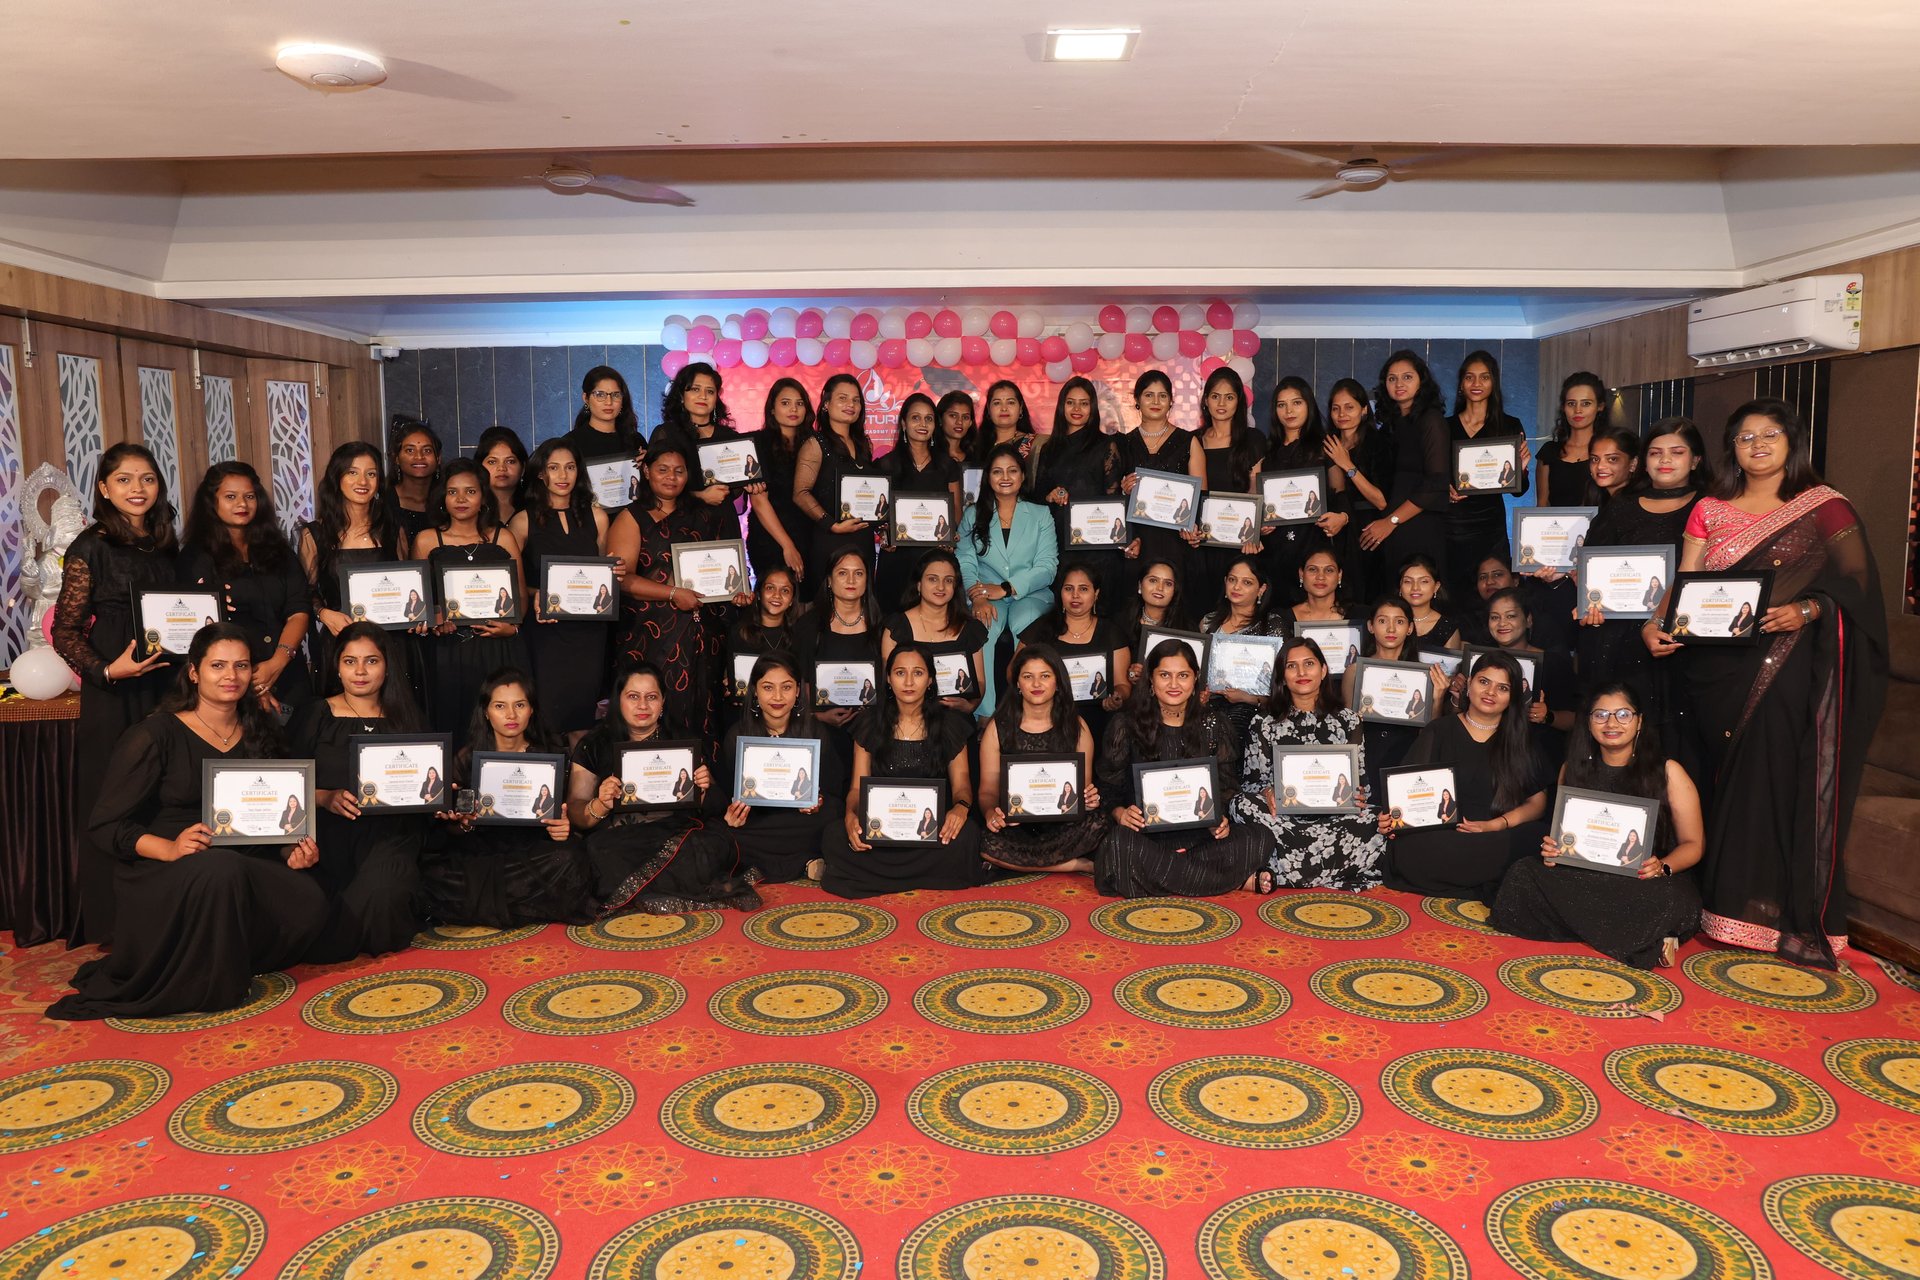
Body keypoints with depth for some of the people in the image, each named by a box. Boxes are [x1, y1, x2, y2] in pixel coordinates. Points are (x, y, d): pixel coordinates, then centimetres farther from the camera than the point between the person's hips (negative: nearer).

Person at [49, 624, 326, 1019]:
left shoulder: (259, 735, 13)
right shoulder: (155, 735, -4)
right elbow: (104, 826, -8)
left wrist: (292, 851, -6)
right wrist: (171, 848, -26)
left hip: (244, 866, 5)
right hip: (157, 875, -5)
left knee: (308, 904, -25)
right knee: (221, 869, -39)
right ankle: (203, 986, -16)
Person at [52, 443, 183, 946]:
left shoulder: (166, 546, 13)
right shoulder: (92, 547, -4)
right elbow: (65, 631, -5)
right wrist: (107, 671, -19)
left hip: (167, 687, 5)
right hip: (114, 695, -5)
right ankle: (112, 924, 10)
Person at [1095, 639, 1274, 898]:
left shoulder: (1213, 724, 12)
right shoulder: (1126, 724, 5)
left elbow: (1227, 786, 11)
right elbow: (1108, 785, 5)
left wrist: (1221, 819, -11)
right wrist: (1120, 813, -17)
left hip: (1200, 832, 1)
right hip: (1146, 831, -1)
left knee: (1259, 840, -25)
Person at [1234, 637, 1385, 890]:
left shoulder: (1347, 721, 15)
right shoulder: (1264, 723, 13)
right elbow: (1252, 778, 7)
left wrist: (1356, 797, -11)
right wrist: (1267, 793, -16)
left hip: (1336, 816, 0)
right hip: (1283, 816, 0)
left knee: (1367, 827, -34)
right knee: (1243, 805, -33)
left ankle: (1272, 875, -27)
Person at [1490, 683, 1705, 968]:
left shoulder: (1667, 771, 1)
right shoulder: (1574, 769, 9)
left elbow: (1693, 844, 2)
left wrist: (1662, 868, -20)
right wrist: (1552, 850, -8)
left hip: (1649, 881, -4)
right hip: (1585, 878, 5)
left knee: (1668, 900, -41)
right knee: (1522, 874, -26)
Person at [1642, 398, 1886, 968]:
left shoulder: (1827, 510, 5)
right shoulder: (1709, 511, 12)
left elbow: (1851, 587, -1)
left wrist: (1804, 611, -19)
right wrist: (1655, 625, -12)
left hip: (1789, 668, -2)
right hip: (1719, 665, 3)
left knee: (1778, 779, -7)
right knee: (1727, 780, 4)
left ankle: (1781, 911, 1)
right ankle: (1724, 902, 11)